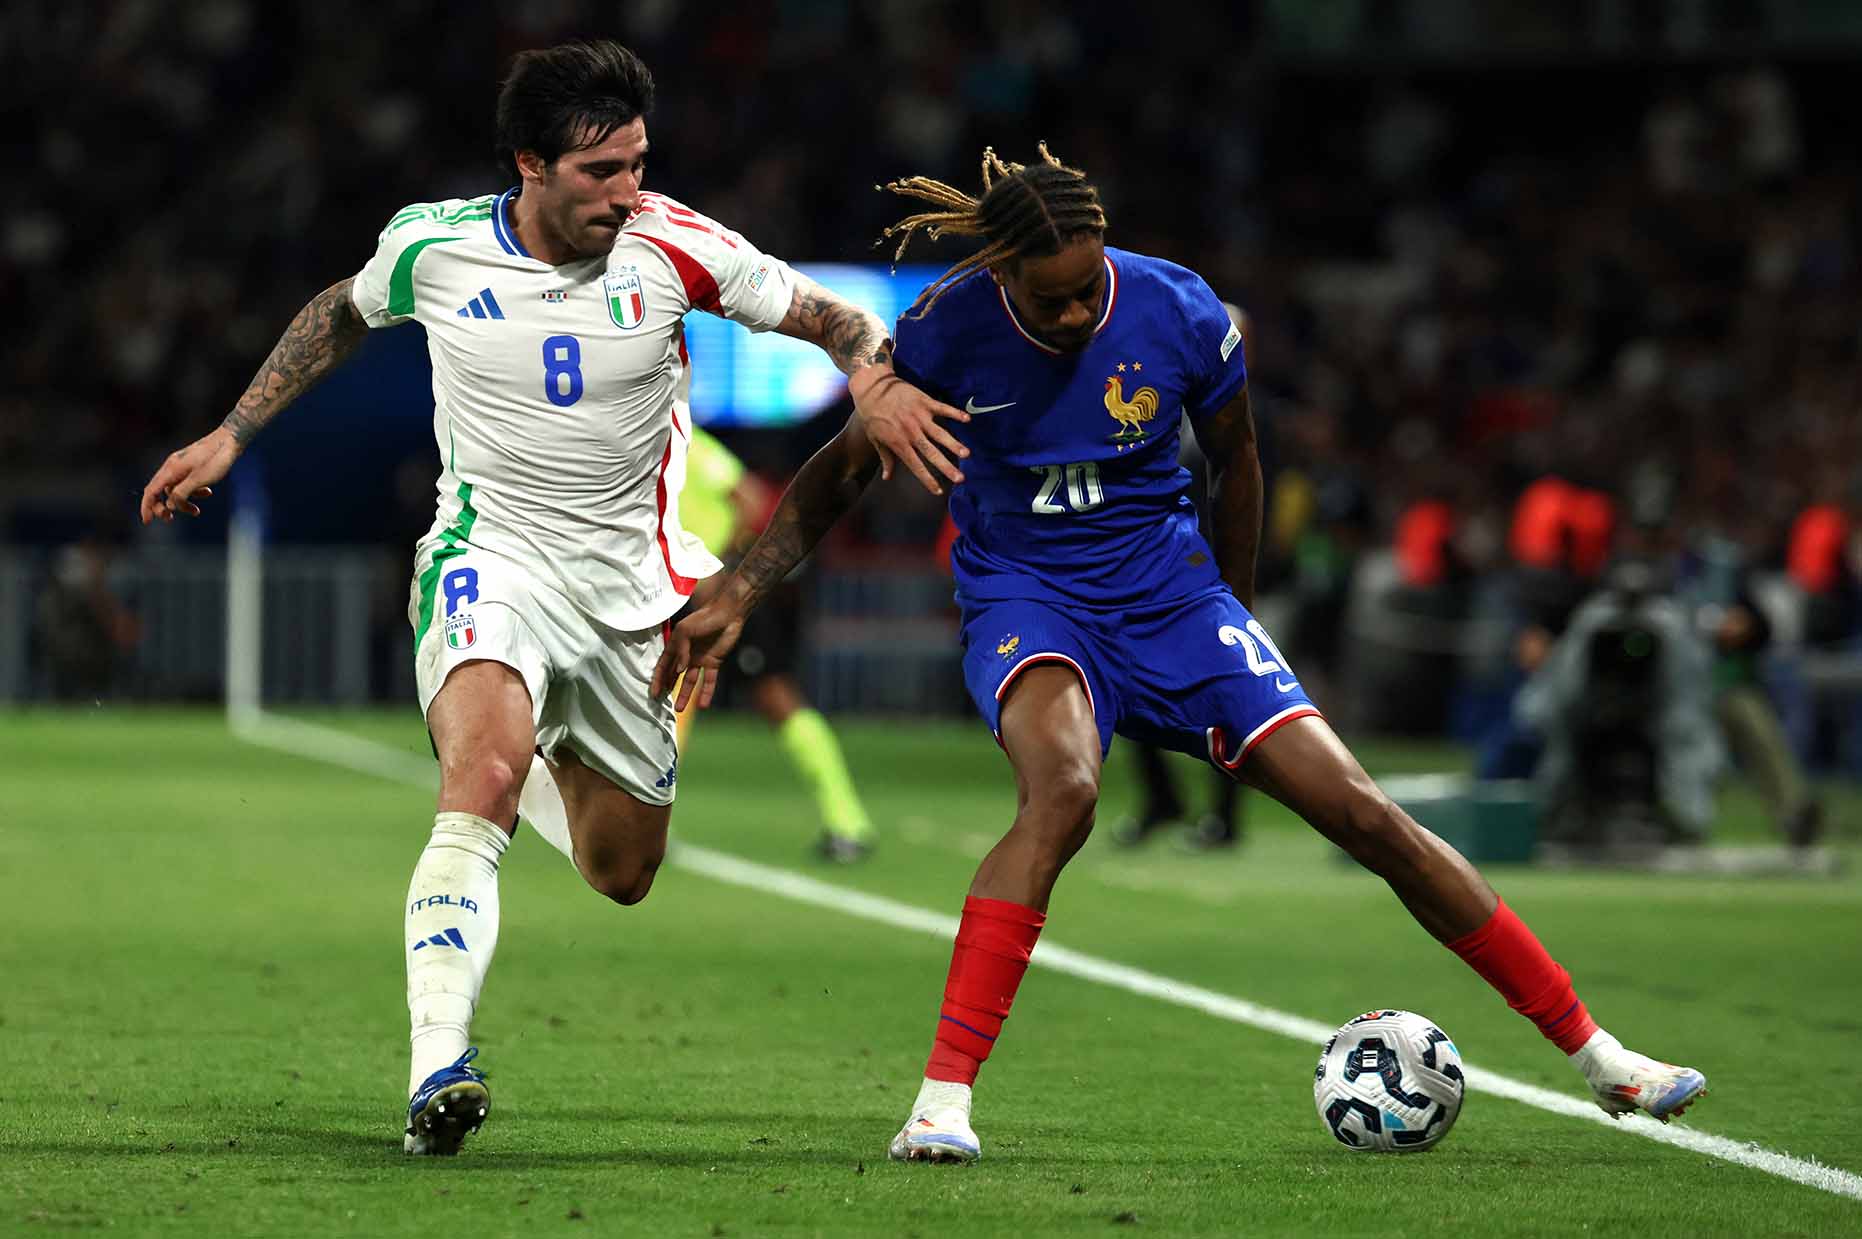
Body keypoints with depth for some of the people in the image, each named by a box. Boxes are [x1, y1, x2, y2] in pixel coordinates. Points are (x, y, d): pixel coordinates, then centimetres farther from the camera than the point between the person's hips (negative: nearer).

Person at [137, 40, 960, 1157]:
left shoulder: (674, 248, -11)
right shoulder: (432, 246, -8)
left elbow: (836, 319, -1)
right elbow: (343, 314, 14)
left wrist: (874, 372, -24)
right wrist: (229, 436, 14)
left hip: (629, 582, 3)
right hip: (492, 552, -2)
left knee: (624, 874, 13)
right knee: (481, 782, -32)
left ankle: (542, 763, 48)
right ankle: (438, 1067, -41)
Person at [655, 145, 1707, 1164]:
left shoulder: (1180, 314, -13)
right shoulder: (948, 328, -15)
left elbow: (1235, 462, 6)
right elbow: (842, 472, 0)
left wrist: (1227, 625, 14)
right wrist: (735, 599, -9)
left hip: (1168, 594, 2)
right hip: (1023, 597, -2)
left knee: (1360, 812, -6)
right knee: (1063, 786, -36)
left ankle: (1594, 1052, 5)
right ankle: (942, 1098, -36)